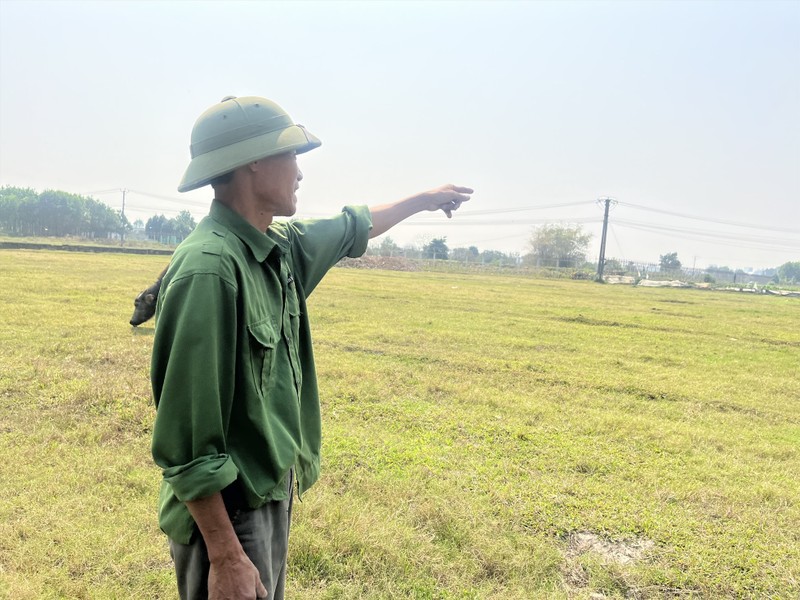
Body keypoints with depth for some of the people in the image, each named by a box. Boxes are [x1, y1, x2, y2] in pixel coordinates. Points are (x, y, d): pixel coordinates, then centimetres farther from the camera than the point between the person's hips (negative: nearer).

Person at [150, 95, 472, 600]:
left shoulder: (278, 246, 1)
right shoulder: (209, 268, -26)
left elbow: (352, 227, 21)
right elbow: (186, 438, -26)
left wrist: (426, 199, 33)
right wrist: (225, 557, -22)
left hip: (273, 496, 9)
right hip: (224, 512, -8)